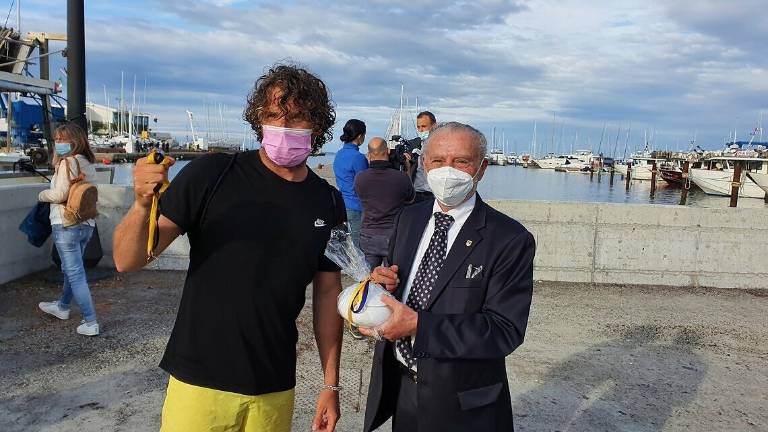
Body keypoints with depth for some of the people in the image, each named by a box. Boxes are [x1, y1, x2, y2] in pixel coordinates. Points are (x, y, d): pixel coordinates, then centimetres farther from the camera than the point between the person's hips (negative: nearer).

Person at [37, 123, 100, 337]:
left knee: (75, 273, -4)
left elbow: (60, 194, -18)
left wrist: (42, 195, 2)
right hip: (86, 224, 8)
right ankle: (62, 306, 44)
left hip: (66, 225, -8)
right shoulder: (88, 165, 11)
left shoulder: (67, 162, -12)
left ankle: (90, 322, -4)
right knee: (71, 268, 24)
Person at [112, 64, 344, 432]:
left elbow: (327, 293, 6)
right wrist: (143, 205, -31)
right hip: (201, 382, -2)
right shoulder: (212, 174, -11)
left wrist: (330, 384, 5)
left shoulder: (328, 203, -1)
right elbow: (127, 261, -11)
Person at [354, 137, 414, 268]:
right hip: (393, 236, -1)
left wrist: (370, 165, 13)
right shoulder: (402, 177, -13)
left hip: (368, 236, 2)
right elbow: (410, 199, 7)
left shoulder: (360, 178, -9)